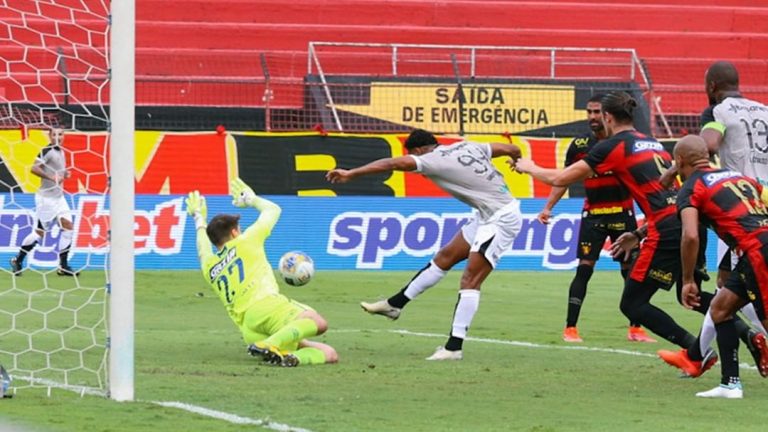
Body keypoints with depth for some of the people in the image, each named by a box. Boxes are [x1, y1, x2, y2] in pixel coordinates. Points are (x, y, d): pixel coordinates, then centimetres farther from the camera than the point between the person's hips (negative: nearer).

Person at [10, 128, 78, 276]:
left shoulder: (60, 151, 12)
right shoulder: (47, 151, -14)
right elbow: (34, 168, -24)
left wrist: (64, 174, 6)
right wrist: (52, 177, -29)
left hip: (59, 197, 8)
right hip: (46, 197, -8)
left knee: (67, 225, -5)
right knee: (39, 232, -2)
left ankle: (63, 265, -1)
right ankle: (17, 260, 15)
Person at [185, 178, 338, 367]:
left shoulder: (209, 268, 29)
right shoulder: (244, 243, 17)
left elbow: (203, 250, 56)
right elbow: (273, 209, 33)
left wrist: (200, 220, 72)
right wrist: (252, 200, 52)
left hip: (249, 331, 6)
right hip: (264, 305, -6)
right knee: (318, 322, -30)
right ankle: (270, 344, -49)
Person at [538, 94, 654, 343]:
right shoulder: (579, 145, 1)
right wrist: (548, 207, 1)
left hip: (622, 213, 0)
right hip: (593, 214, 0)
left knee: (631, 270, 3)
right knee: (584, 269, -8)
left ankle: (635, 329, 13)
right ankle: (570, 328, -5)